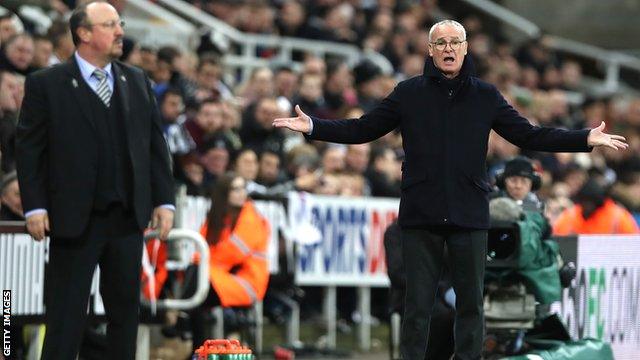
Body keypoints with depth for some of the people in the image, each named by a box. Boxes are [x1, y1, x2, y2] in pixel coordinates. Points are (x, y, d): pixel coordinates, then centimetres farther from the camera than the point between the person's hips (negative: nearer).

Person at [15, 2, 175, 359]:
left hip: (129, 217, 4)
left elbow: (156, 143, 11)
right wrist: (34, 206, -11)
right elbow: (29, 147, -5)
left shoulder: (137, 81, 10)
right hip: (75, 219, -4)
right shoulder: (46, 84, -3)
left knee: (126, 306, 10)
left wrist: (164, 200, 5)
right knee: (67, 315, 1)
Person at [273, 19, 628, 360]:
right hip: (420, 215, -1)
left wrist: (586, 139, -3)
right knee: (417, 304, 3)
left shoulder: (486, 96, 5)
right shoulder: (408, 93, 3)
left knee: (470, 302, 6)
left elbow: (529, 135, 6)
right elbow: (362, 129, 6)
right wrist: (313, 126, -6)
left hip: (469, 216, 1)